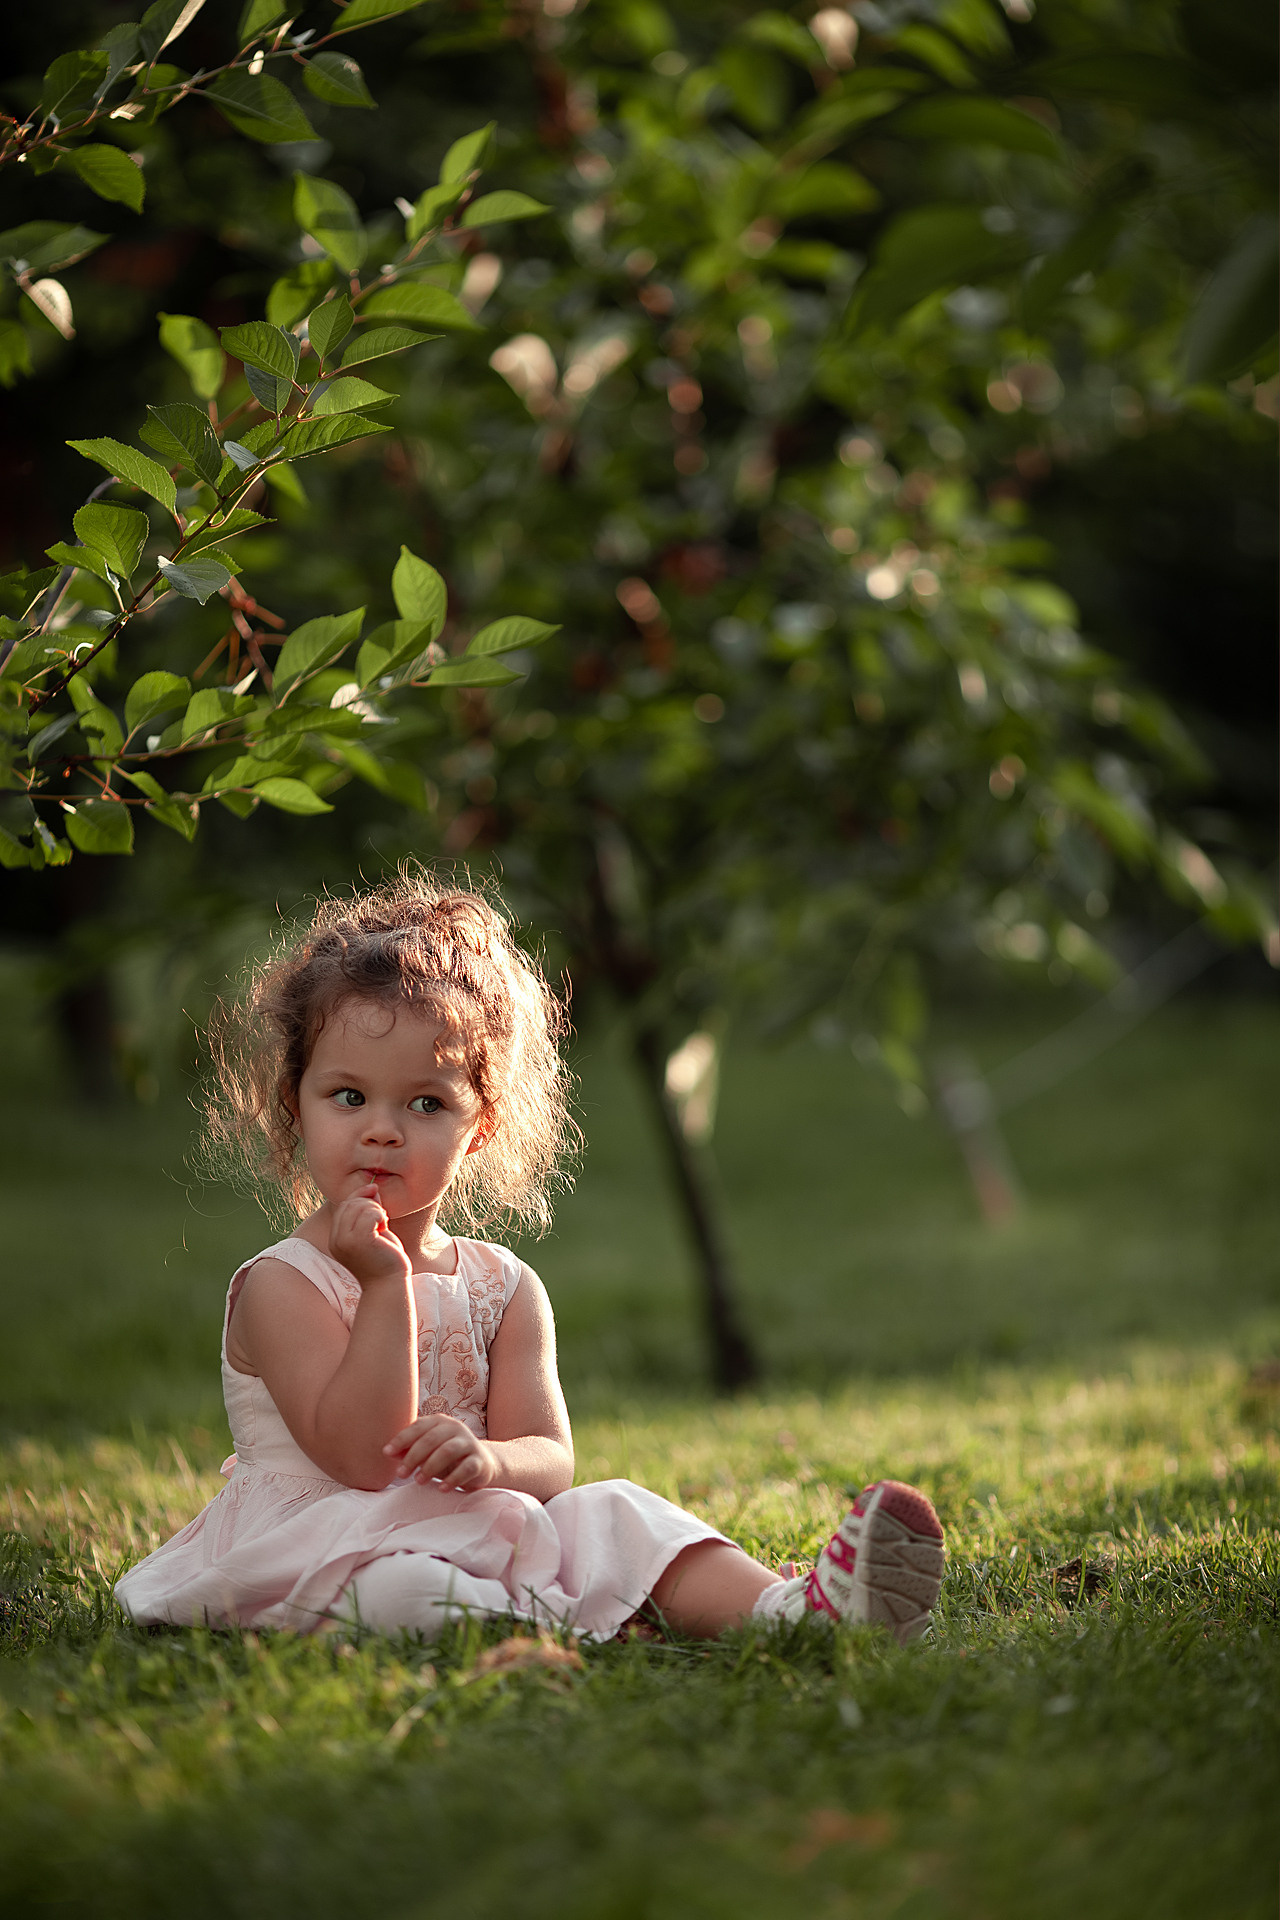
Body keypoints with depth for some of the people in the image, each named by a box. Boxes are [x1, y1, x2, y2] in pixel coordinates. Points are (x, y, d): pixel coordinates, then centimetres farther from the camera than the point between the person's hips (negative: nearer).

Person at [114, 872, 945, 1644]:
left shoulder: (504, 1288, 11)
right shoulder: (280, 1286, -3)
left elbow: (552, 1464, 0)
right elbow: (356, 1458, -14)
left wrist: (491, 1459, -25)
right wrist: (385, 1288, -18)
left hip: (479, 1536, 4)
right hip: (328, 1543, -4)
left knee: (614, 1516, -21)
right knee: (395, 1591, -37)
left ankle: (786, 1605, -44)